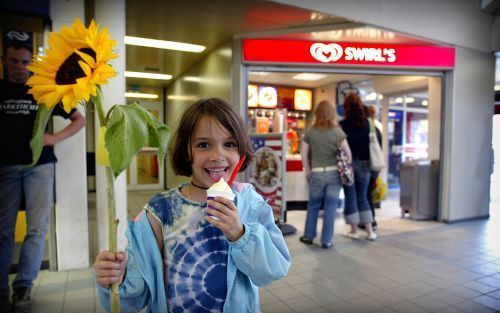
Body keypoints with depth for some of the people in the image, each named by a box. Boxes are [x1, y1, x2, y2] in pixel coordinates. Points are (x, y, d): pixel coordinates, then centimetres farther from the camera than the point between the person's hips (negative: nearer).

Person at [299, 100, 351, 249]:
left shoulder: (310, 132, -1)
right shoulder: (337, 132, -4)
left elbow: (303, 154, 1)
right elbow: (348, 154, -4)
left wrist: (308, 172, 10)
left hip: (317, 173, 1)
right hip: (334, 173, -1)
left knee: (313, 205, 18)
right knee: (330, 208, 7)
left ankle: (308, 236, 27)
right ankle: (326, 241, 13)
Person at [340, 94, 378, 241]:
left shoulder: (343, 124, -9)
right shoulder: (367, 123, 2)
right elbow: (371, 143, 4)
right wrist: (368, 161, 11)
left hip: (348, 164, -3)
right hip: (364, 164, 3)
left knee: (350, 197, 7)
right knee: (362, 197, 13)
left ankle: (354, 230, 14)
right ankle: (370, 231, 12)